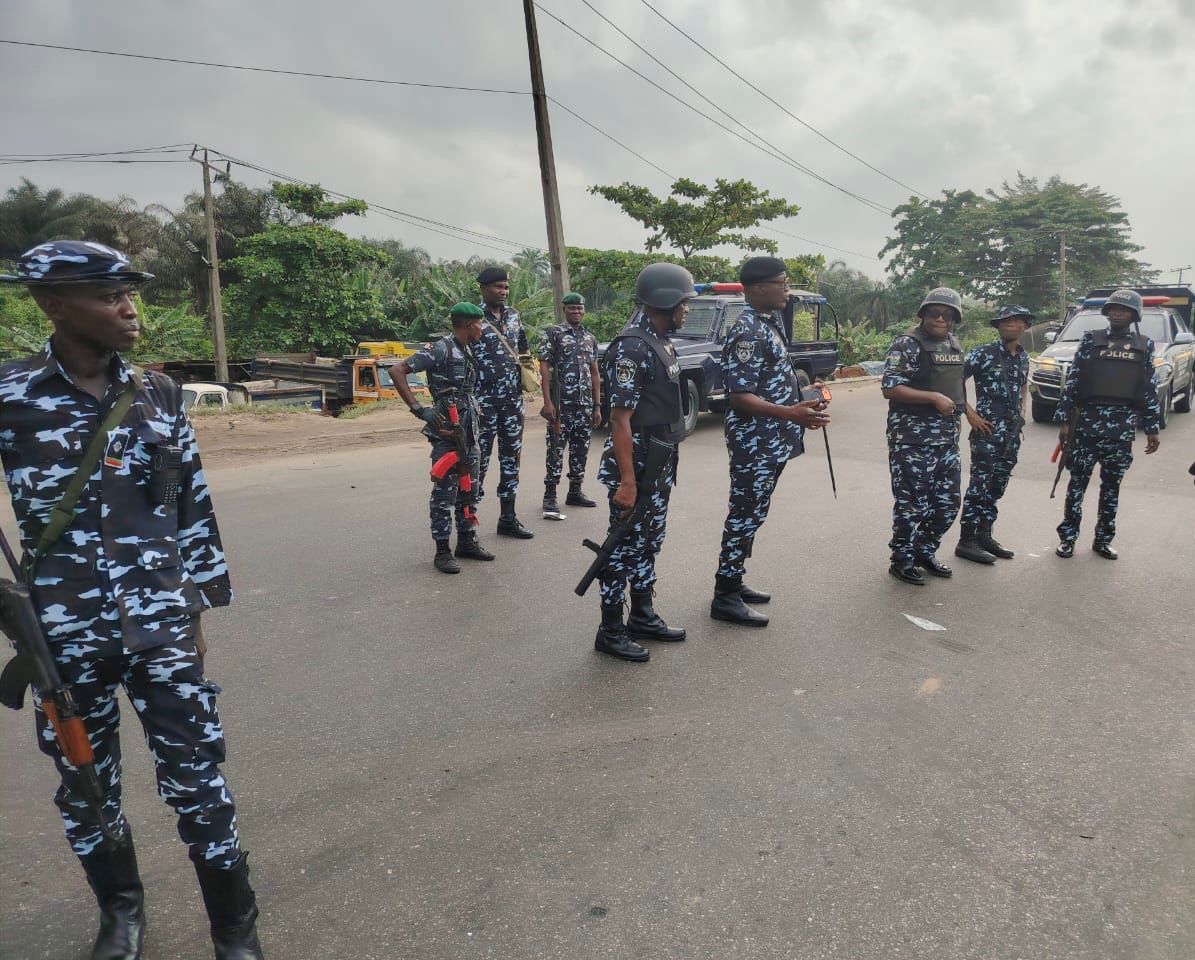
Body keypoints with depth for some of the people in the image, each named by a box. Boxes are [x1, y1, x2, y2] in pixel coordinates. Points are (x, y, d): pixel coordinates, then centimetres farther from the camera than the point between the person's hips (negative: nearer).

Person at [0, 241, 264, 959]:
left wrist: (197, 615, 7)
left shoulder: (160, 395, 1)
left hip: (162, 629, 1)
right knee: (87, 787, 17)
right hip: (65, 637, 0)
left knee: (198, 781, 4)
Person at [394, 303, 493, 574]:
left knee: (468, 489, 14)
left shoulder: (468, 350, 12)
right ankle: (442, 551, 4)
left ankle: (467, 541, 26)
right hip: (446, 432, -8)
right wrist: (419, 409, -21)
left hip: (469, 432, 8)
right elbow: (398, 371, -18)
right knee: (445, 492, -3)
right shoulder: (440, 349, -13)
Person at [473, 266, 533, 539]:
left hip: (513, 399, 6)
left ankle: (508, 518, 21)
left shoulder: (514, 316, 13)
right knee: (479, 459, -4)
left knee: (511, 457, 11)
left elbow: (524, 350, 27)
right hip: (484, 401, -6)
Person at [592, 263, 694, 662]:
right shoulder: (631, 347, -19)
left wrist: (666, 465, 18)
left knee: (649, 542, 17)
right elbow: (620, 418, -22)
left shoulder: (661, 340, 10)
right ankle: (610, 631, 13)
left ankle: (642, 616, 30)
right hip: (635, 463, -9)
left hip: (661, 462, 9)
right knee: (625, 545, 1)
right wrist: (627, 481, -25)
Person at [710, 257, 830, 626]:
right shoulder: (747, 331, -18)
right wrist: (789, 413, -33)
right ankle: (725, 598, 7)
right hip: (755, 442, -10)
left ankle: (733, 582, 27)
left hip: (771, 441, 10)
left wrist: (803, 403, 17)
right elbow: (740, 396, -23)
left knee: (751, 515, 16)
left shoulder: (770, 324, 14)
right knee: (745, 516, -3)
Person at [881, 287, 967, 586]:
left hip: (947, 439, 8)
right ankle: (902, 561, 13)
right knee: (912, 504, -2)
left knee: (947, 502, 13)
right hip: (912, 440, -8)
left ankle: (925, 553, 29)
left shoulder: (955, 345, 14)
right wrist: (934, 398, -21)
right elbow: (889, 389, -18)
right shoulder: (907, 345, -10)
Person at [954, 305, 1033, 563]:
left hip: (1013, 431, 7)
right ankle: (966, 541, 1)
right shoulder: (984, 354, -9)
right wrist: (970, 414, -14)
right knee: (980, 485, -5)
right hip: (988, 429, -7)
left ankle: (984, 535, 23)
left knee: (998, 485, 12)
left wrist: (1022, 411, 15)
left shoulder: (1023, 357, 12)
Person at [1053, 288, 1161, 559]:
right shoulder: (1091, 339, 4)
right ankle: (1067, 537, 10)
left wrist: (1152, 429, 7)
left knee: (1111, 485, 8)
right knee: (1078, 482, 1)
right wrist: (1064, 420, -4)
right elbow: (1071, 381, 1)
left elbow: (1150, 389, 11)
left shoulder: (1145, 345, 10)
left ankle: (1103, 540, 19)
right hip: (1087, 421, -2)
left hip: (1122, 427, 2)